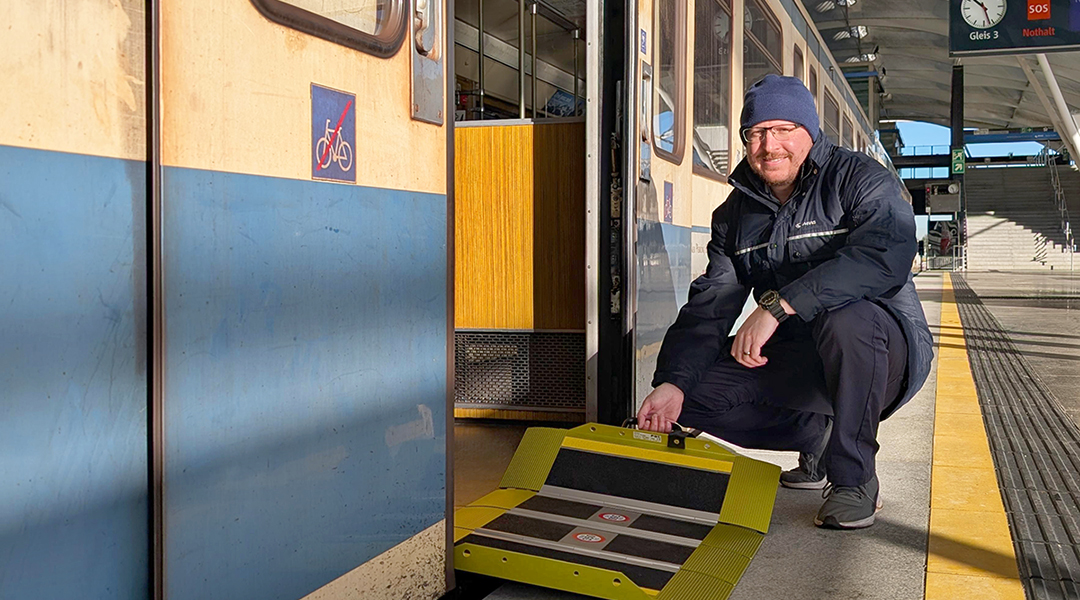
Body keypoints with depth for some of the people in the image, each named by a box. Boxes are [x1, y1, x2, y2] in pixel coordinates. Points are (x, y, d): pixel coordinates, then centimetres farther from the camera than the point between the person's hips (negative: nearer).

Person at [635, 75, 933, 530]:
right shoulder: (735, 214, 7)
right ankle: (818, 437, 9)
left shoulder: (861, 181, -10)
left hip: (884, 350, -5)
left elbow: (885, 257, -32)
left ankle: (854, 477, -18)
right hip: (794, 360, 6)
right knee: (693, 391, -12)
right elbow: (709, 307, -1)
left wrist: (777, 305, -39)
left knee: (846, 317, -39)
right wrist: (672, 383, -19)